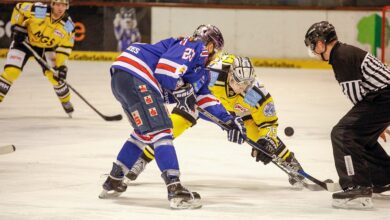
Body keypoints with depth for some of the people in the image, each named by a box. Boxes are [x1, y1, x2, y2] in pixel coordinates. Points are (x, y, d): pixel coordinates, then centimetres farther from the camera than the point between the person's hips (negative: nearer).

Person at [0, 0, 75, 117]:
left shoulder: (68, 25, -19)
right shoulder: (38, 10, -28)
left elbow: (65, 46, -11)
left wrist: (61, 66, -18)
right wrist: (17, 27, -17)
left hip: (46, 47, 2)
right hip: (24, 41, -2)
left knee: (54, 75, -9)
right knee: (11, 71, -16)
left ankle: (66, 102, 13)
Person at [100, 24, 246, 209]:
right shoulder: (196, 47, -2)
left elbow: (203, 97, 30)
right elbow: (166, 68, -17)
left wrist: (228, 119, 24)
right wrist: (182, 91, -5)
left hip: (121, 80, 10)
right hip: (135, 77, -10)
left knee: (145, 133, 24)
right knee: (160, 131, -13)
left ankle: (113, 182, 31)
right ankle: (176, 191, -20)